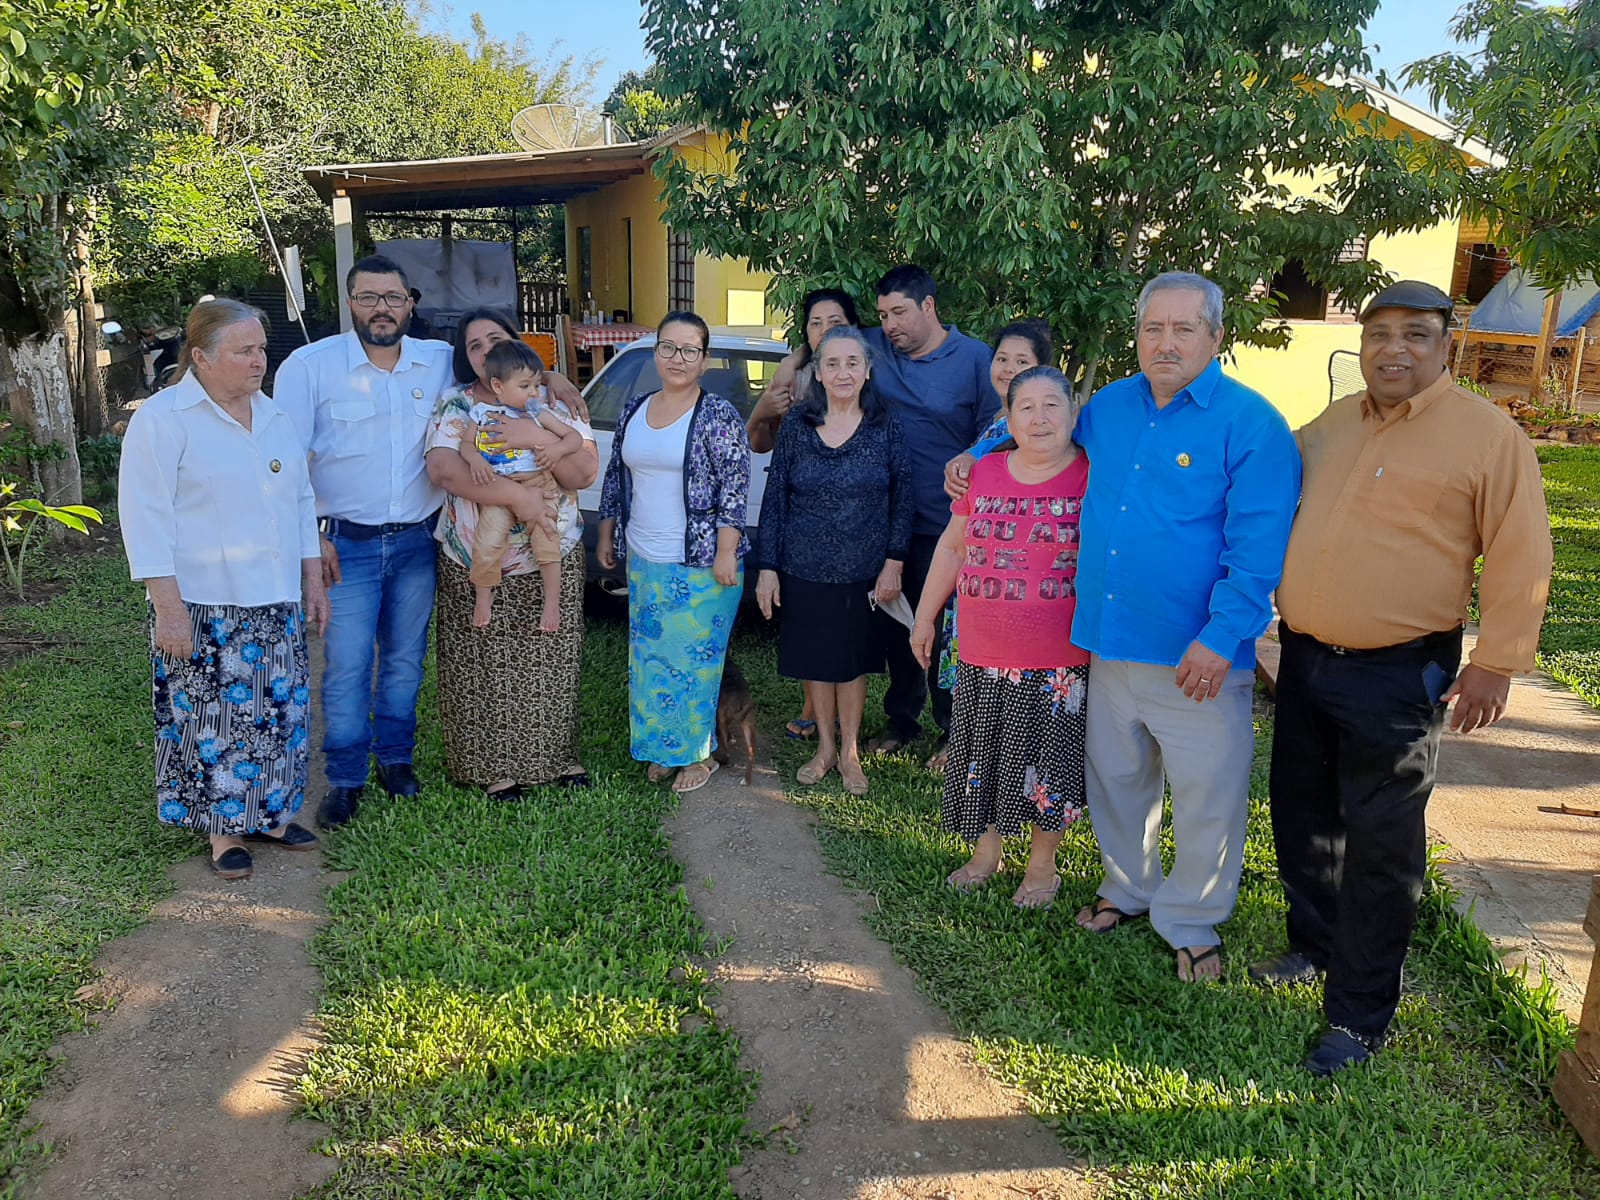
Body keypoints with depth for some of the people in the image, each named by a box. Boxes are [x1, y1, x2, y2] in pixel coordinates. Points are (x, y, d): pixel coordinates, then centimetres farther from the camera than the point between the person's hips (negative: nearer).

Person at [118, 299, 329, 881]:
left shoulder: (274, 417, 12)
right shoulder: (162, 419, -9)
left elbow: (302, 501, 18)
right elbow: (146, 517, -12)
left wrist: (313, 582, 14)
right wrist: (167, 607, -16)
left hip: (277, 600, 6)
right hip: (205, 608, -6)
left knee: (280, 711, 11)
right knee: (215, 718, 2)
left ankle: (270, 813, 27)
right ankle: (224, 829, 17)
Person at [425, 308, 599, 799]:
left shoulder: (555, 403, 5)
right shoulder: (455, 404, 0)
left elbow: (584, 474, -3)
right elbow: (443, 468, -16)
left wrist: (542, 441, -21)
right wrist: (516, 496, -25)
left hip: (552, 561, 1)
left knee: (549, 663, 8)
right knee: (485, 668, 2)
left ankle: (556, 754, 24)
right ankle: (494, 765, 16)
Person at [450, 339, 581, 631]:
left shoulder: (538, 414, 6)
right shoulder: (480, 413, 8)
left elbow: (575, 436, 7)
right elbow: (466, 444, 9)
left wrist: (558, 448, -14)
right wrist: (475, 460, -14)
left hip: (538, 486, 0)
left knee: (547, 538, -13)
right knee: (486, 543, -14)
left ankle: (552, 601, 4)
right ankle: (483, 595, 13)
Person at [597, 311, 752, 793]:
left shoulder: (720, 417, -11)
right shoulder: (634, 410, 7)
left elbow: (734, 489, -14)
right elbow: (616, 477, 15)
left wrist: (726, 553, -18)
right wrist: (606, 535, 16)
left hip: (701, 563, -6)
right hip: (642, 560, 6)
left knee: (693, 659, 2)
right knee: (649, 657, 13)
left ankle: (699, 752, 18)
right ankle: (663, 746, 29)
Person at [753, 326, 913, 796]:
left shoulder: (885, 427, -5)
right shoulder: (796, 425, -3)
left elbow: (902, 499, -1)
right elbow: (774, 500, -1)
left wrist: (894, 563, -7)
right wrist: (767, 568, -3)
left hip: (864, 573, -1)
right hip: (804, 571, 1)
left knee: (854, 661, 13)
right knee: (814, 660, 13)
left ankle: (849, 751, 30)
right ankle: (825, 746, 33)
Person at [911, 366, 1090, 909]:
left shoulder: (1093, 477, -7)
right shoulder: (983, 473, 5)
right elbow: (952, 548, 15)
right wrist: (925, 616, 17)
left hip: (1060, 660, -4)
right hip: (982, 656, 4)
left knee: (1048, 763, 8)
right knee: (980, 756, 15)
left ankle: (1042, 865, 29)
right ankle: (985, 853, 36)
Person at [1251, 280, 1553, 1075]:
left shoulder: (1488, 435, -8)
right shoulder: (1329, 426, 8)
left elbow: (1519, 559, -9)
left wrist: (1496, 664, -12)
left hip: (1398, 677, -6)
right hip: (1304, 658, 6)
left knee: (1380, 845, 2)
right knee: (1302, 816, 17)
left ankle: (1359, 1014, 15)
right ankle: (1316, 946, 39)